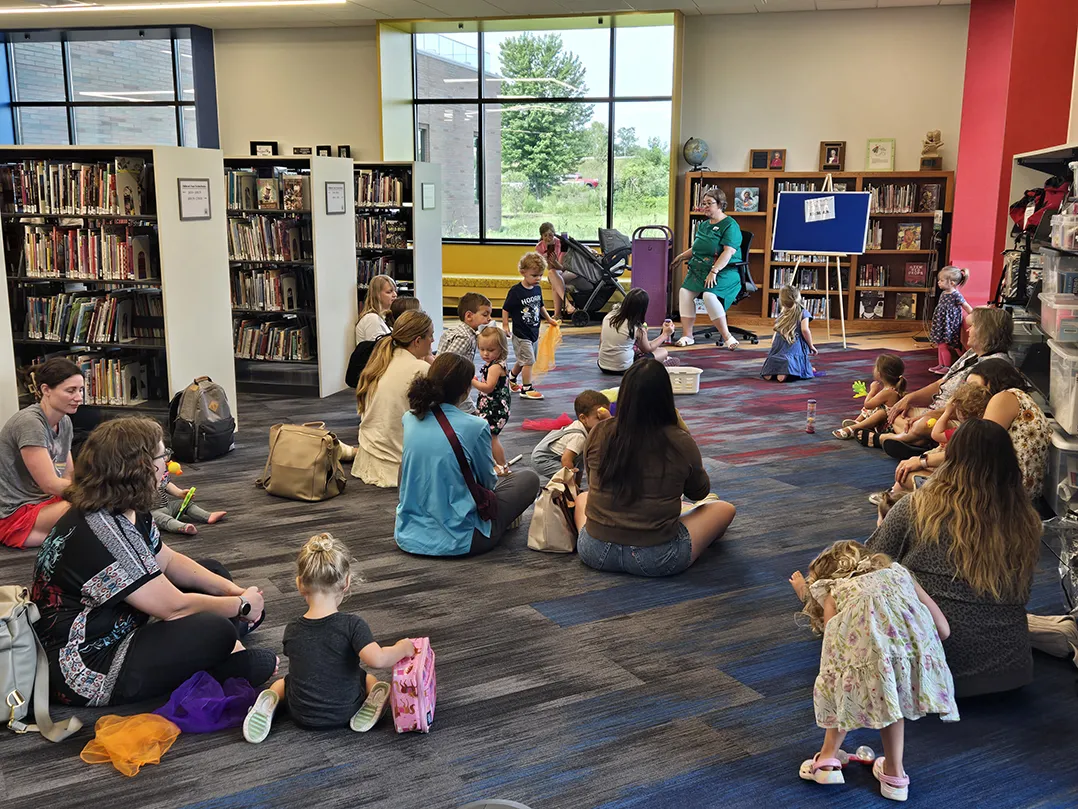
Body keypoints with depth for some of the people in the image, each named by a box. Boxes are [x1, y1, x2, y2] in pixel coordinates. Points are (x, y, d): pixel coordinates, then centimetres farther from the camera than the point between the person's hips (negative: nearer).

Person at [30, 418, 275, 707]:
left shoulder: (126, 511, 0)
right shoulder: (102, 533, -30)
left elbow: (168, 561, 12)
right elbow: (175, 607, -24)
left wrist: (233, 589, -1)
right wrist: (242, 605, -10)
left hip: (115, 630, 11)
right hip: (85, 671, -11)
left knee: (212, 571, 11)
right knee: (216, 631, -23)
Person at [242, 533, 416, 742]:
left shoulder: (292, 630, -12)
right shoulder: (352, 625, -23)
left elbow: (298, 663, 5)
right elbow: (376, 659, -34)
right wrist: (402, 649, -16)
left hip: (302, 715, 2)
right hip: (345, 712, -2)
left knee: (281, 682, 33)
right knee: (369, 679, 29)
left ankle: (269, 705, 1)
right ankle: (373, 703, -3)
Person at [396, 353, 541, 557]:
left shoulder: (409, 419, -1)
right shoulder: (475, 427, -17)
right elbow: (488, 482, -2)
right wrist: (501, 474, 23)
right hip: (456, 540, -6)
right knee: (529, 478, 9)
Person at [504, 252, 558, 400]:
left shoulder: (537, 289, 4)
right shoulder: (516, 291, -17)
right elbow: (505, 309, -10)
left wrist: (549, 319, 24)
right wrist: (505, 326, -13)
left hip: (534, 332, 7)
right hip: (521, 334, -7)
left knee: (523, 360, 20)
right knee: (528, 360, -8)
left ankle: (512, 378, 43)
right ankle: (526, 389, 1)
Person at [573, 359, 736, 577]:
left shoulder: (599, 433, -8)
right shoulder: (680, 442, -14)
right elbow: (699, 493, 5)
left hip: (595, 553, 4)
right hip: (657, 560, -3)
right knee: (725, 509, 17)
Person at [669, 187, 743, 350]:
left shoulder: (730, 225, -5)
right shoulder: (703, 225, 21)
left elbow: (728, 252, -18)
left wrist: (713, 272, -26)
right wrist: (681, 257, 23)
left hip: (724, 271, -7)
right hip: (699, 269, 7)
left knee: (709, 295, -33)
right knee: (685, 292, -20)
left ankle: (727, 336, -26)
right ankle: (687, 335, -17)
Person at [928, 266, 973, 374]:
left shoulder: (956, 295, -18)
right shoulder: (943, 293, 6)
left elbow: (967, 308, -10)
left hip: (949, 325, -8)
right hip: (942, 324, 8)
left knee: (944, 345, -5)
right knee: (940, 345, 15)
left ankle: (947, 366, 6)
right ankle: (941, 365, 26)